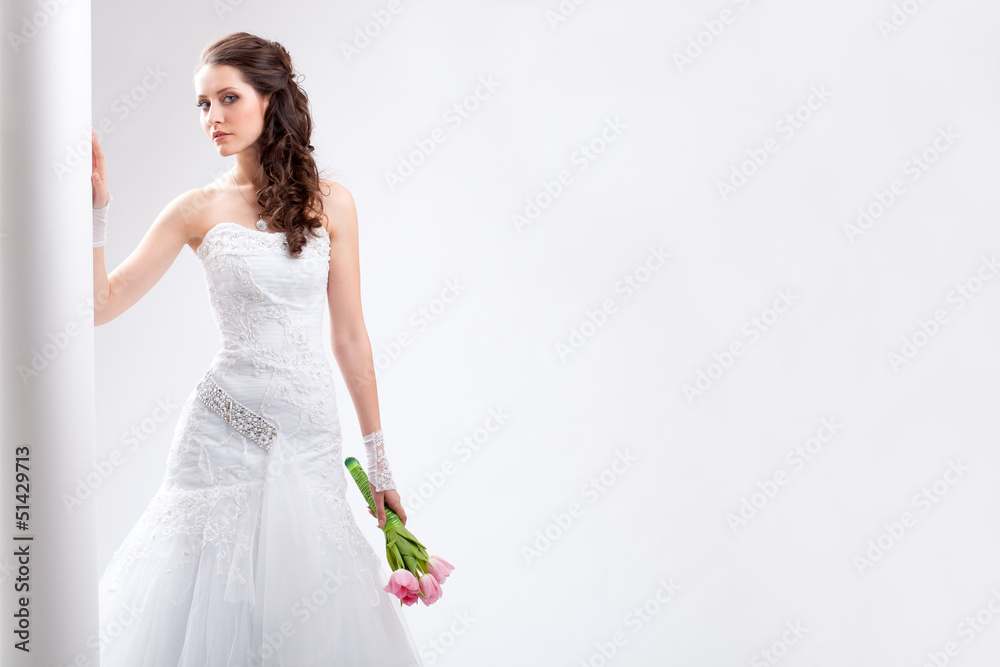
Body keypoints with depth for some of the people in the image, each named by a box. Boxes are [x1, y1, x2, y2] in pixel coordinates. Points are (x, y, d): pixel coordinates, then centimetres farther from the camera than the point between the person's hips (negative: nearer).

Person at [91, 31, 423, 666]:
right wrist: (96, 203, -12)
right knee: (213, 593, 2)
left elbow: (350, 335, 6)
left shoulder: (330, 203, 3)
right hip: (224, 428, 0)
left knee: (312, 603, 4)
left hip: (310, 434, 1)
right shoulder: (198, 209, 2)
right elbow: (103, 304, -2)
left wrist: (379, 462, 7)